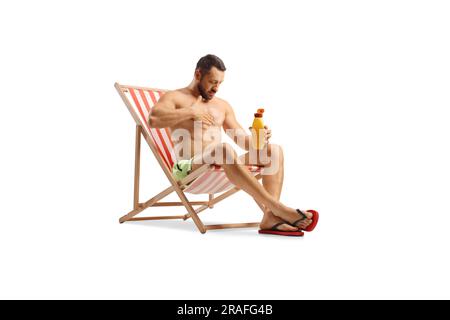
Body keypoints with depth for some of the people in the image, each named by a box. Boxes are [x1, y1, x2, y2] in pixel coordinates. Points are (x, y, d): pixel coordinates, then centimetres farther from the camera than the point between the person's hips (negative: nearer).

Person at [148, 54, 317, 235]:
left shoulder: (222, 105, 25)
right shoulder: (174, 98, 7)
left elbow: (243, 141, 20)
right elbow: (153, 119, -15)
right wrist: (191, 112, -15)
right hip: (190, 168, -6)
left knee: (274, 151, -12)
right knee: (225, 150, -39)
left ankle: (270, 216, -31)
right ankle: (277, 208, -38)